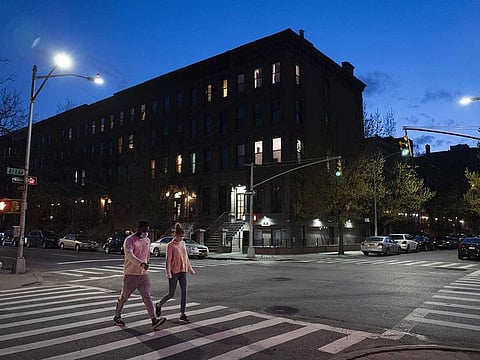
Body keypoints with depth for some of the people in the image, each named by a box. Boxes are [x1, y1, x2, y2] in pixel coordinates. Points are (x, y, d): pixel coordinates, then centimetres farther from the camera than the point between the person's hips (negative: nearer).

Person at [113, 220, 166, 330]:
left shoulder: (147, 240, 9)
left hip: (143, 274, 4)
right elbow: (129, 255, -29)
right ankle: (117, 317, 33)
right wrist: (141, 263, -42)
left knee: (147, 297, -5)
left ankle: (154, 320, -11)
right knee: (124, 297, 12)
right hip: (130, 274, -4)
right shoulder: (129, 240, -13)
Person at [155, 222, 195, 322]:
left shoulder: (183, 243, 10)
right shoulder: (170, 245, -9)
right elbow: (168, 260, -12)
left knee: (184, 292, 1)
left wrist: (190, 268, 21)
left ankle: (182, 314, 9)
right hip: (174, 272, -6)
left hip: (183, 272, 6)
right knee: (171, 294, 2)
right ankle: (158, 305, 29)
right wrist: (168, 273, -19)